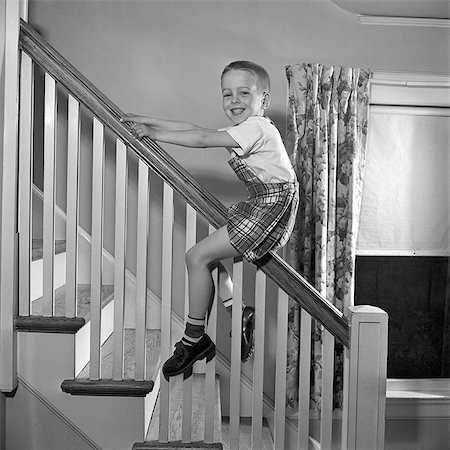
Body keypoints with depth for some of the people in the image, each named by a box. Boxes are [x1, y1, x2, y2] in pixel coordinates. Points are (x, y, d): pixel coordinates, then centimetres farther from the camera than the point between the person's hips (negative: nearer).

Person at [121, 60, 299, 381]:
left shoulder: (256, 127, -13)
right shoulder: (245, 129, 16)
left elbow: (202, 139, -20)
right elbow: (194, 128, 15)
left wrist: (153, 133, -12)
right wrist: (150, 122, 11)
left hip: (272, 206, -10)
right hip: (262, 206, 10)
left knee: (197, 257, -10)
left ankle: (194, 340, 1)